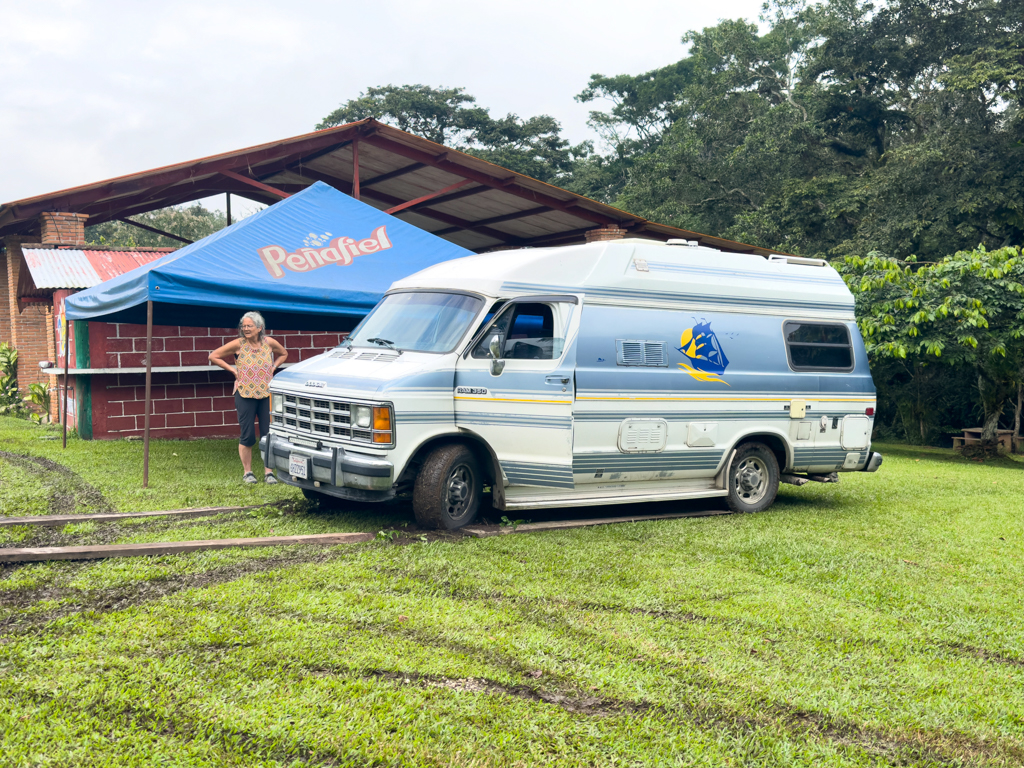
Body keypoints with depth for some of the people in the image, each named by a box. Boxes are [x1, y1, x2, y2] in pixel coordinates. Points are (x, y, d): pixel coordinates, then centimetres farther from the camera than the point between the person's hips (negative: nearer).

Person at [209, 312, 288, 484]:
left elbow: (283, 354, 22)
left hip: (267, 394, 2)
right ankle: (247, 472, 14)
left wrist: (273, 367, 7)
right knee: (247, 436, 0)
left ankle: (268, 472, 11)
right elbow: (213, 356, 3)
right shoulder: (238, 344, -5)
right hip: (244, 394, -2)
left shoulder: (269, 343, 1)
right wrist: (232, 369, -2)